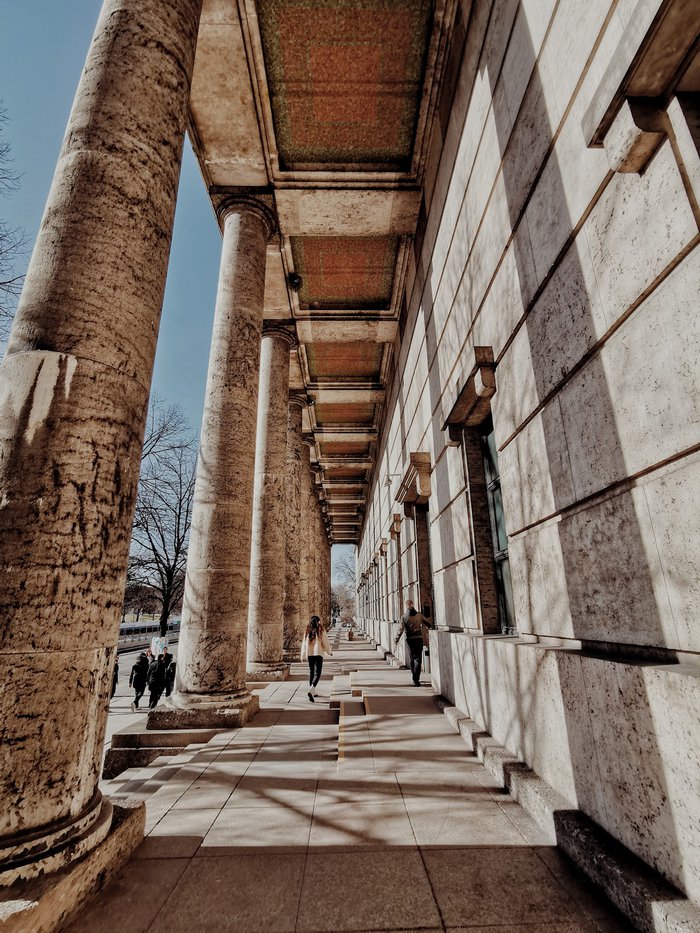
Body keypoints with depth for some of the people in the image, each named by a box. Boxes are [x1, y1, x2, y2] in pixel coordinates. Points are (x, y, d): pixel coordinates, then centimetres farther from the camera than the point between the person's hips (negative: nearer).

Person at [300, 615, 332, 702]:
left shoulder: (307, 631, 3)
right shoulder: (321, 630, -7)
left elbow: (304, 643, 5)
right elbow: (325, 642, -4)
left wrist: (303, 656, 13)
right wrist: (329, 652, 12)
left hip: (309, 653, 4)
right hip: (318, 653, -4)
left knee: (311, 672, 17)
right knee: (317, 673, -3)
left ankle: (313, 692, 25)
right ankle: (311, 690, -24)